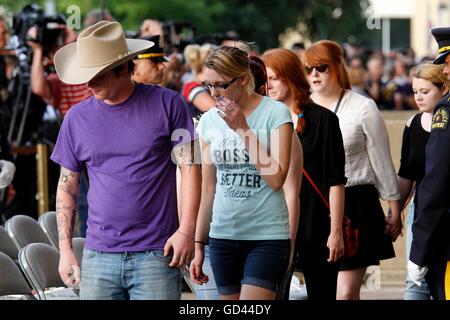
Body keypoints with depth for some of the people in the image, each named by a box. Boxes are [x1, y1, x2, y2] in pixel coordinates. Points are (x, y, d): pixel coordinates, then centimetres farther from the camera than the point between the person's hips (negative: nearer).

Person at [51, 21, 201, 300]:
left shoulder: (167, 104, -1)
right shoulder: (77, 117, 8)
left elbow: (190, 167, 0)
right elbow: (67, 186, 13)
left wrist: (186, 230, -9)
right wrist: (66, 249, 7)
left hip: (156, 255, -3)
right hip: (99, 256, 3)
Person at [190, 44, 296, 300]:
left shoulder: (275, 113, -6)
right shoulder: (209, 120, 7)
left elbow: (276, 179, -14)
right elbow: (208, 188, 13)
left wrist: (243, 128, -15)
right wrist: (199, 244, 13)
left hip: (267, 234, -5)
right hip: (223, 236, 5)